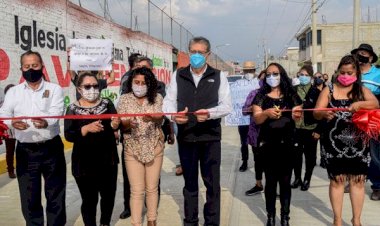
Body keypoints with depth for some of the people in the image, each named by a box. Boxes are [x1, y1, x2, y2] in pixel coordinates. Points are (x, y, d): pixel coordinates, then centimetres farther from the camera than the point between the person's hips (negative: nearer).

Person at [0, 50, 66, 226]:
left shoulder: (54, 89, 2)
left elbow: (56, 113, -15)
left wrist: (46, 122, -38)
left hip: (52, 149, -1)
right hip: (25, 151, 2)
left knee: (56, 193, 7)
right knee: (29, 196, 9)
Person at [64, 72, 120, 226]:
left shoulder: (107, 104, 3)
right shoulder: (73, 109, -2)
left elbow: (114, 125, -9)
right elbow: (68, 135, -11)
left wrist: (115, 124, -32)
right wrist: (87, 128, -27)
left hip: (108, 160, 2)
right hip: (84, 163, -2)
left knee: (109, 195, 16)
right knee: (89, 199, 7)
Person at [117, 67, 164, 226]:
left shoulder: (157, 98, -1)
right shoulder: (124, 99, -2)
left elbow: (160, 119, -12)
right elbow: (121, 124, -5)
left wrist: (152, 118, -35)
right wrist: (128, 123, -28)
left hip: (154, 148, 1)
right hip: (132, 149, -1)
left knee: (152, 188, 12)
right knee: (137, 191, 2)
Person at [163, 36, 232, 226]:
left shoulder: (218, 77, 4)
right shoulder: (178, 76, 9)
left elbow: (227, 105, -2)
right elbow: (168, 101, 4)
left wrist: (210, 113, -22)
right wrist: (174, 114, -18)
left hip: (210, 137, -1)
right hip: (186, 137, 2)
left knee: (212, 183, 5)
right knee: (189, 182, 14)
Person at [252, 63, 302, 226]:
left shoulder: (291, 95, 6)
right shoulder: (261, 96, 3)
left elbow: (297, 116, 0)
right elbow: (256, 118, -8)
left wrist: (296, 114, -24)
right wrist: (267, 112, -29)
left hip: (287, 143, 1)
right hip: (268, 144, 0)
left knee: (285, 180, 3)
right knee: (270, 180, 3)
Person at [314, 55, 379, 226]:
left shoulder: (362, 90, 5)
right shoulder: (329, 90, 0)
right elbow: (316, 113, -8)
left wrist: (359, 104, -30)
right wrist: (324, 113, -30)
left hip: (358, 144, 2)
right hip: (335, 144, -1)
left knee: (358, 180, 8)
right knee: (337, 180, 5)